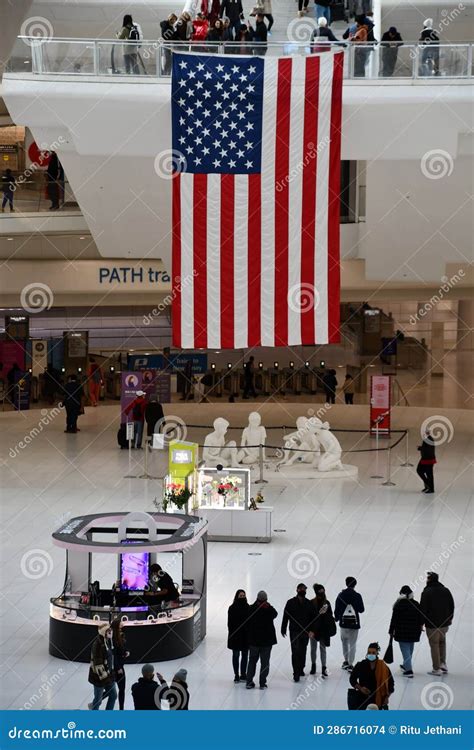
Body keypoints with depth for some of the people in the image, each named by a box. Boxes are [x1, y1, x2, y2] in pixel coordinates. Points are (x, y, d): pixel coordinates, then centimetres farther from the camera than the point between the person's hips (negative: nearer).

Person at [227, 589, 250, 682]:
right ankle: (236, 675, 8)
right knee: (236, 655, 4)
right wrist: (232, 634, -12)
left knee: (245, 655, 7)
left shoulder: (248, 608, 3)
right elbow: (230, 623, -4)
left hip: (246, 635, 2)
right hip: (235, 636, -2)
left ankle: (243, 674, 15)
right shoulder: (232, 608, -3)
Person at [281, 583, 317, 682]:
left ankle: (301, 669, 29)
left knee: (303, 652, 13)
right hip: (294, 632, -3)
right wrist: (283, 629, -1)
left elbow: (313, 618, 6)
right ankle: (296, 673, -12)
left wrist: (311, 630, -3)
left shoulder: (309, 603, 5)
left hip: (305, 632, 3)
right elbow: (285, 617, 1)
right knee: (295, 652, -11)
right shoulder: (291, 602, -1)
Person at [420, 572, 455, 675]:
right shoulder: (446, 591, 5)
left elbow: (423, 609, -13)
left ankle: (437, 669, 5)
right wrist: (450, 618, 25)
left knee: (434, 645, 2)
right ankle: (443, 663, 17)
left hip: (432, 624, -5)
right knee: (442, 642, 22)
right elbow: (452, 606, 13)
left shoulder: (427, 592, -13)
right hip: (445, 623, 5)